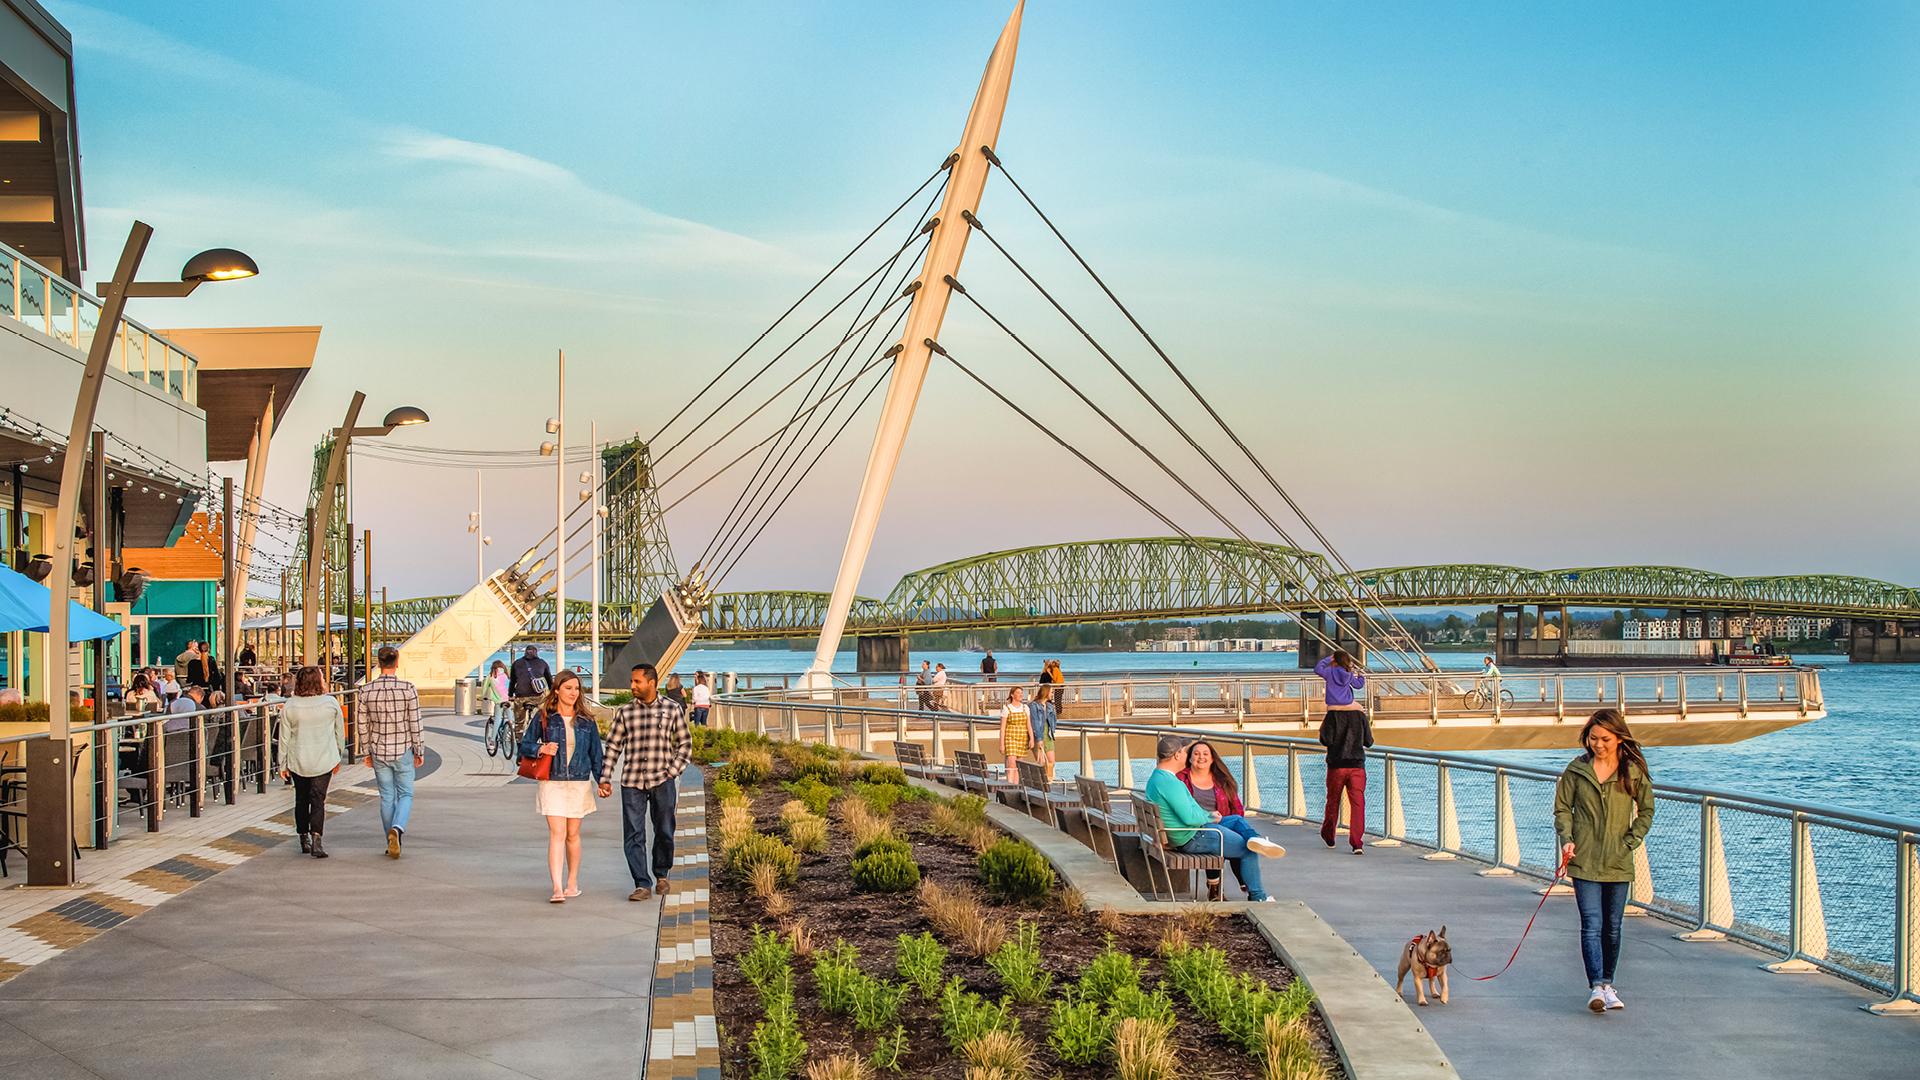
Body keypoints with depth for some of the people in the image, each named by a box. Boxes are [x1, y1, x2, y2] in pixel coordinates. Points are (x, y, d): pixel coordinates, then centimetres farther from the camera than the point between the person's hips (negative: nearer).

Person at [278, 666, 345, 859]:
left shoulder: (289, 707, -4)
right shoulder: (331, 703, -6)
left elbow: (285, 738, 0)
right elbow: (339, 732, 4)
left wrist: (283, 764, 8)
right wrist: (339, 756, 18)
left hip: (298, 762, 2)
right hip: (324, 760, -1)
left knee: (301, 799, 16)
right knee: (318, 800, -2)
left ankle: (304, 839, 23)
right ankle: (316, 838, -18)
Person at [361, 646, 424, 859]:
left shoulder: (367, 690, -5)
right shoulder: (408, 689, -12)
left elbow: (363, 726, 2)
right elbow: (415, 724, -9)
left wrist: (367, 753, 13)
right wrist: (420, 752, 2)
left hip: (379, 753, 2)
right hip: (403, 751, -2)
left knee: (387, 797, 13)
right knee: (405, 794, 9)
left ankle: (394, 841, 17)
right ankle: (397, 829, -17)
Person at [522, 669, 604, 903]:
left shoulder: (586, 720, 6)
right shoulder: (543, 717, 1)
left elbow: (596, 753, 10)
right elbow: (524, 745, 5)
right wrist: (540, 749, -15)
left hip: (579, 783, 2)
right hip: (551, 782, -2)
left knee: (573, 834, 10)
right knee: (557, 834, -11)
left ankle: (572, 883, 24)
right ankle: (557, 888, -16)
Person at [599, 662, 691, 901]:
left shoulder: (672, 709, 2)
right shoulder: (624, 712, 5)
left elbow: (685, 743, 7)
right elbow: (613, 747, 8)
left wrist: (673, 771, -3)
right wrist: (605, 779, 4)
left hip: (662, 781, -1)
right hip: (631, 782, 1)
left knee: (664, 832, 8)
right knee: (633, 836, -3)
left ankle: (661, 875, 30)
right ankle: (643, 885, 1)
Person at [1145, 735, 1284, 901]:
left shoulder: (1156, 777, 9)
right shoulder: (1169, 782, -26)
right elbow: (1189, 817, -27)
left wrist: (1208, 814, 9)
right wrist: (1210, 818, -8)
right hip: (1192, 838, -11)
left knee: (1237, 820, 18)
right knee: (1249, 852, -1)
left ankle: (1255, 839, -9)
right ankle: (1257, 897, 9)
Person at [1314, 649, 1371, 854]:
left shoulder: (1332, 717, -7)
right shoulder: (1360, 716, 0)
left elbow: (1326, 740, -11)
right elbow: (1369, 741, 5)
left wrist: (1322, 728, 5)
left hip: (1336, 764, -1)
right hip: (1357, 764, 1)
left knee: (1333, 801, 15)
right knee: (1358, 802, -3)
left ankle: (1328, 836, 31)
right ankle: (1357, 843, -12)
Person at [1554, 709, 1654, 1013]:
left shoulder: (1634, 771, 1)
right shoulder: (1577, 769, 0)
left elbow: (1646, 811, 11)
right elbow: (1562, 808, 6)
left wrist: (1630, 842, -1)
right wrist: (1566, 839, -9)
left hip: (1618, 863, 1)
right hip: (1585, 861, -1)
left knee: (1612, 926, 9)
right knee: (1592, 923, -11)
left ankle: (1607, 983, 23)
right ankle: (1597, 987, -17)